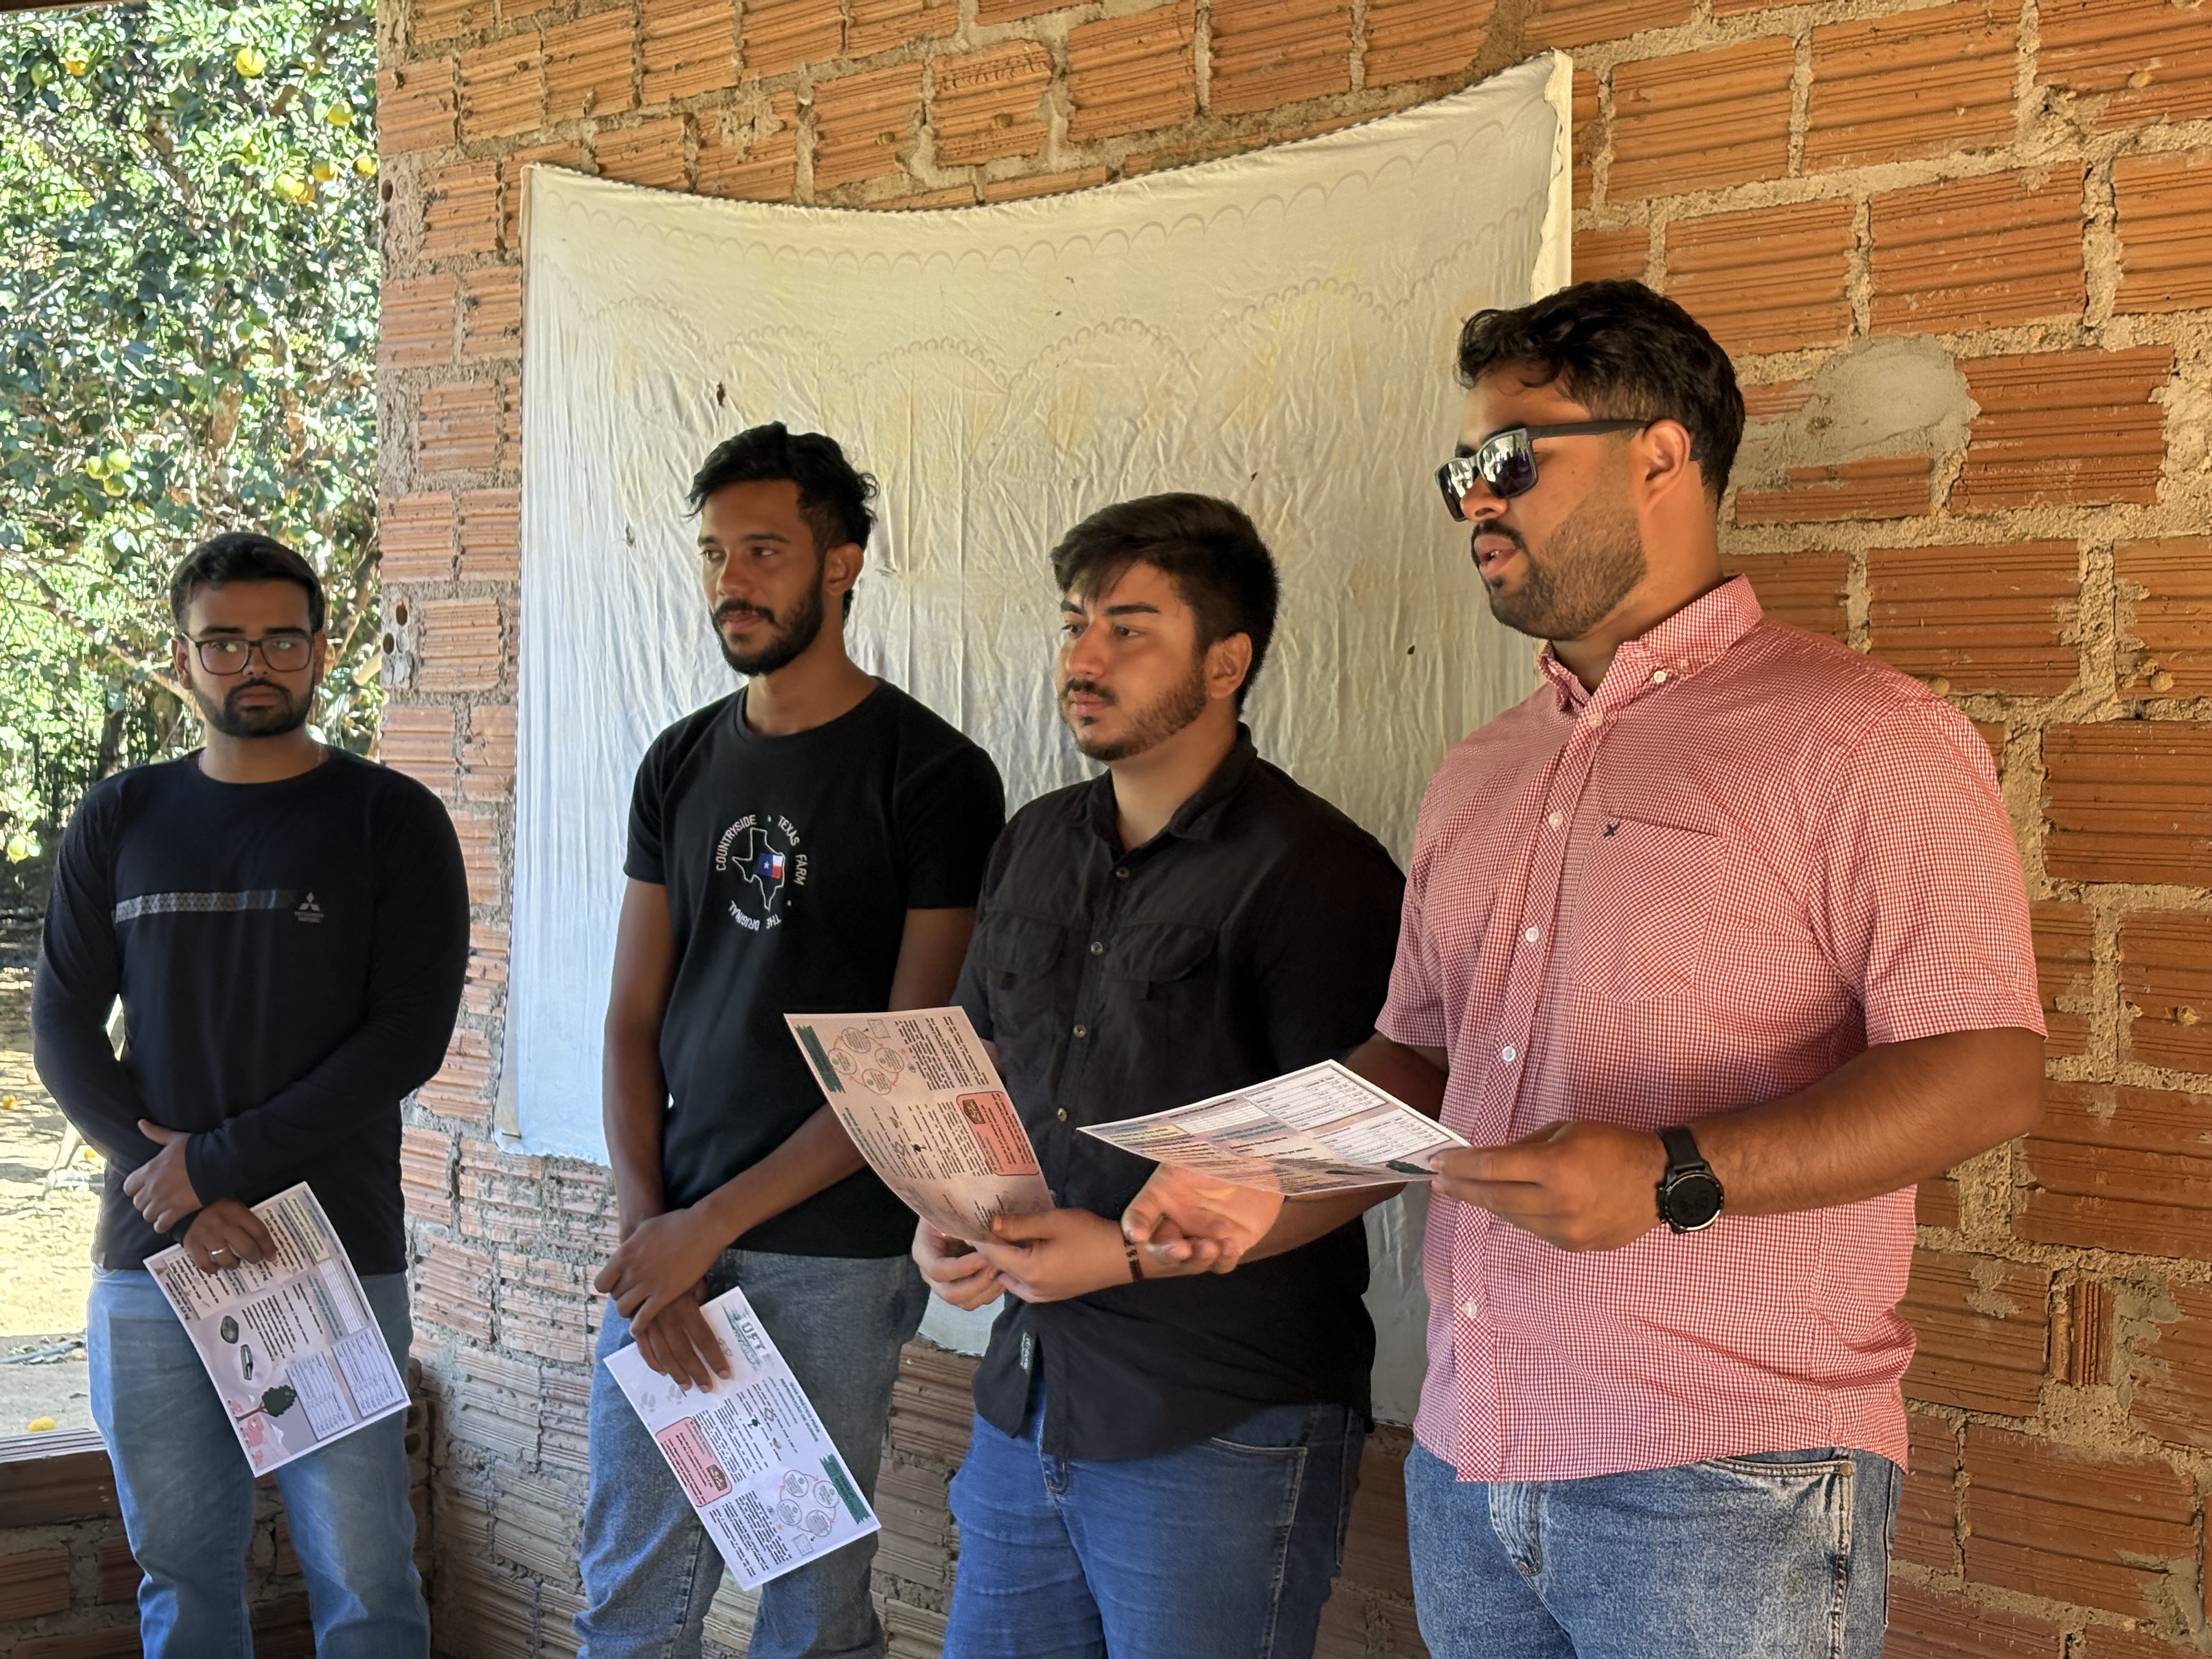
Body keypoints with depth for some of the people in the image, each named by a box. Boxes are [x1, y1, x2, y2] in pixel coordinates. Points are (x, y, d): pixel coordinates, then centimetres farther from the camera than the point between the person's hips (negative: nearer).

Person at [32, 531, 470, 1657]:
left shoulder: (391, 820, 2)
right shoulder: (119, 823, 11)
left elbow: (409, 1035, -6)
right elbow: (62, 1028, 6)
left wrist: (219, 1161, -12)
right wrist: (177, 1195, -8)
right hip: (149, 1259, 3)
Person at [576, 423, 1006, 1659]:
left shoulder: (933, 772, -6)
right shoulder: (682, 764, 10)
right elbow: (634, 1018, 10)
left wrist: (714, 1223, -13)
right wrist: (647, 1229, -4)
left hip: (835, 1256, -5)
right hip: (668, 1237, 5)